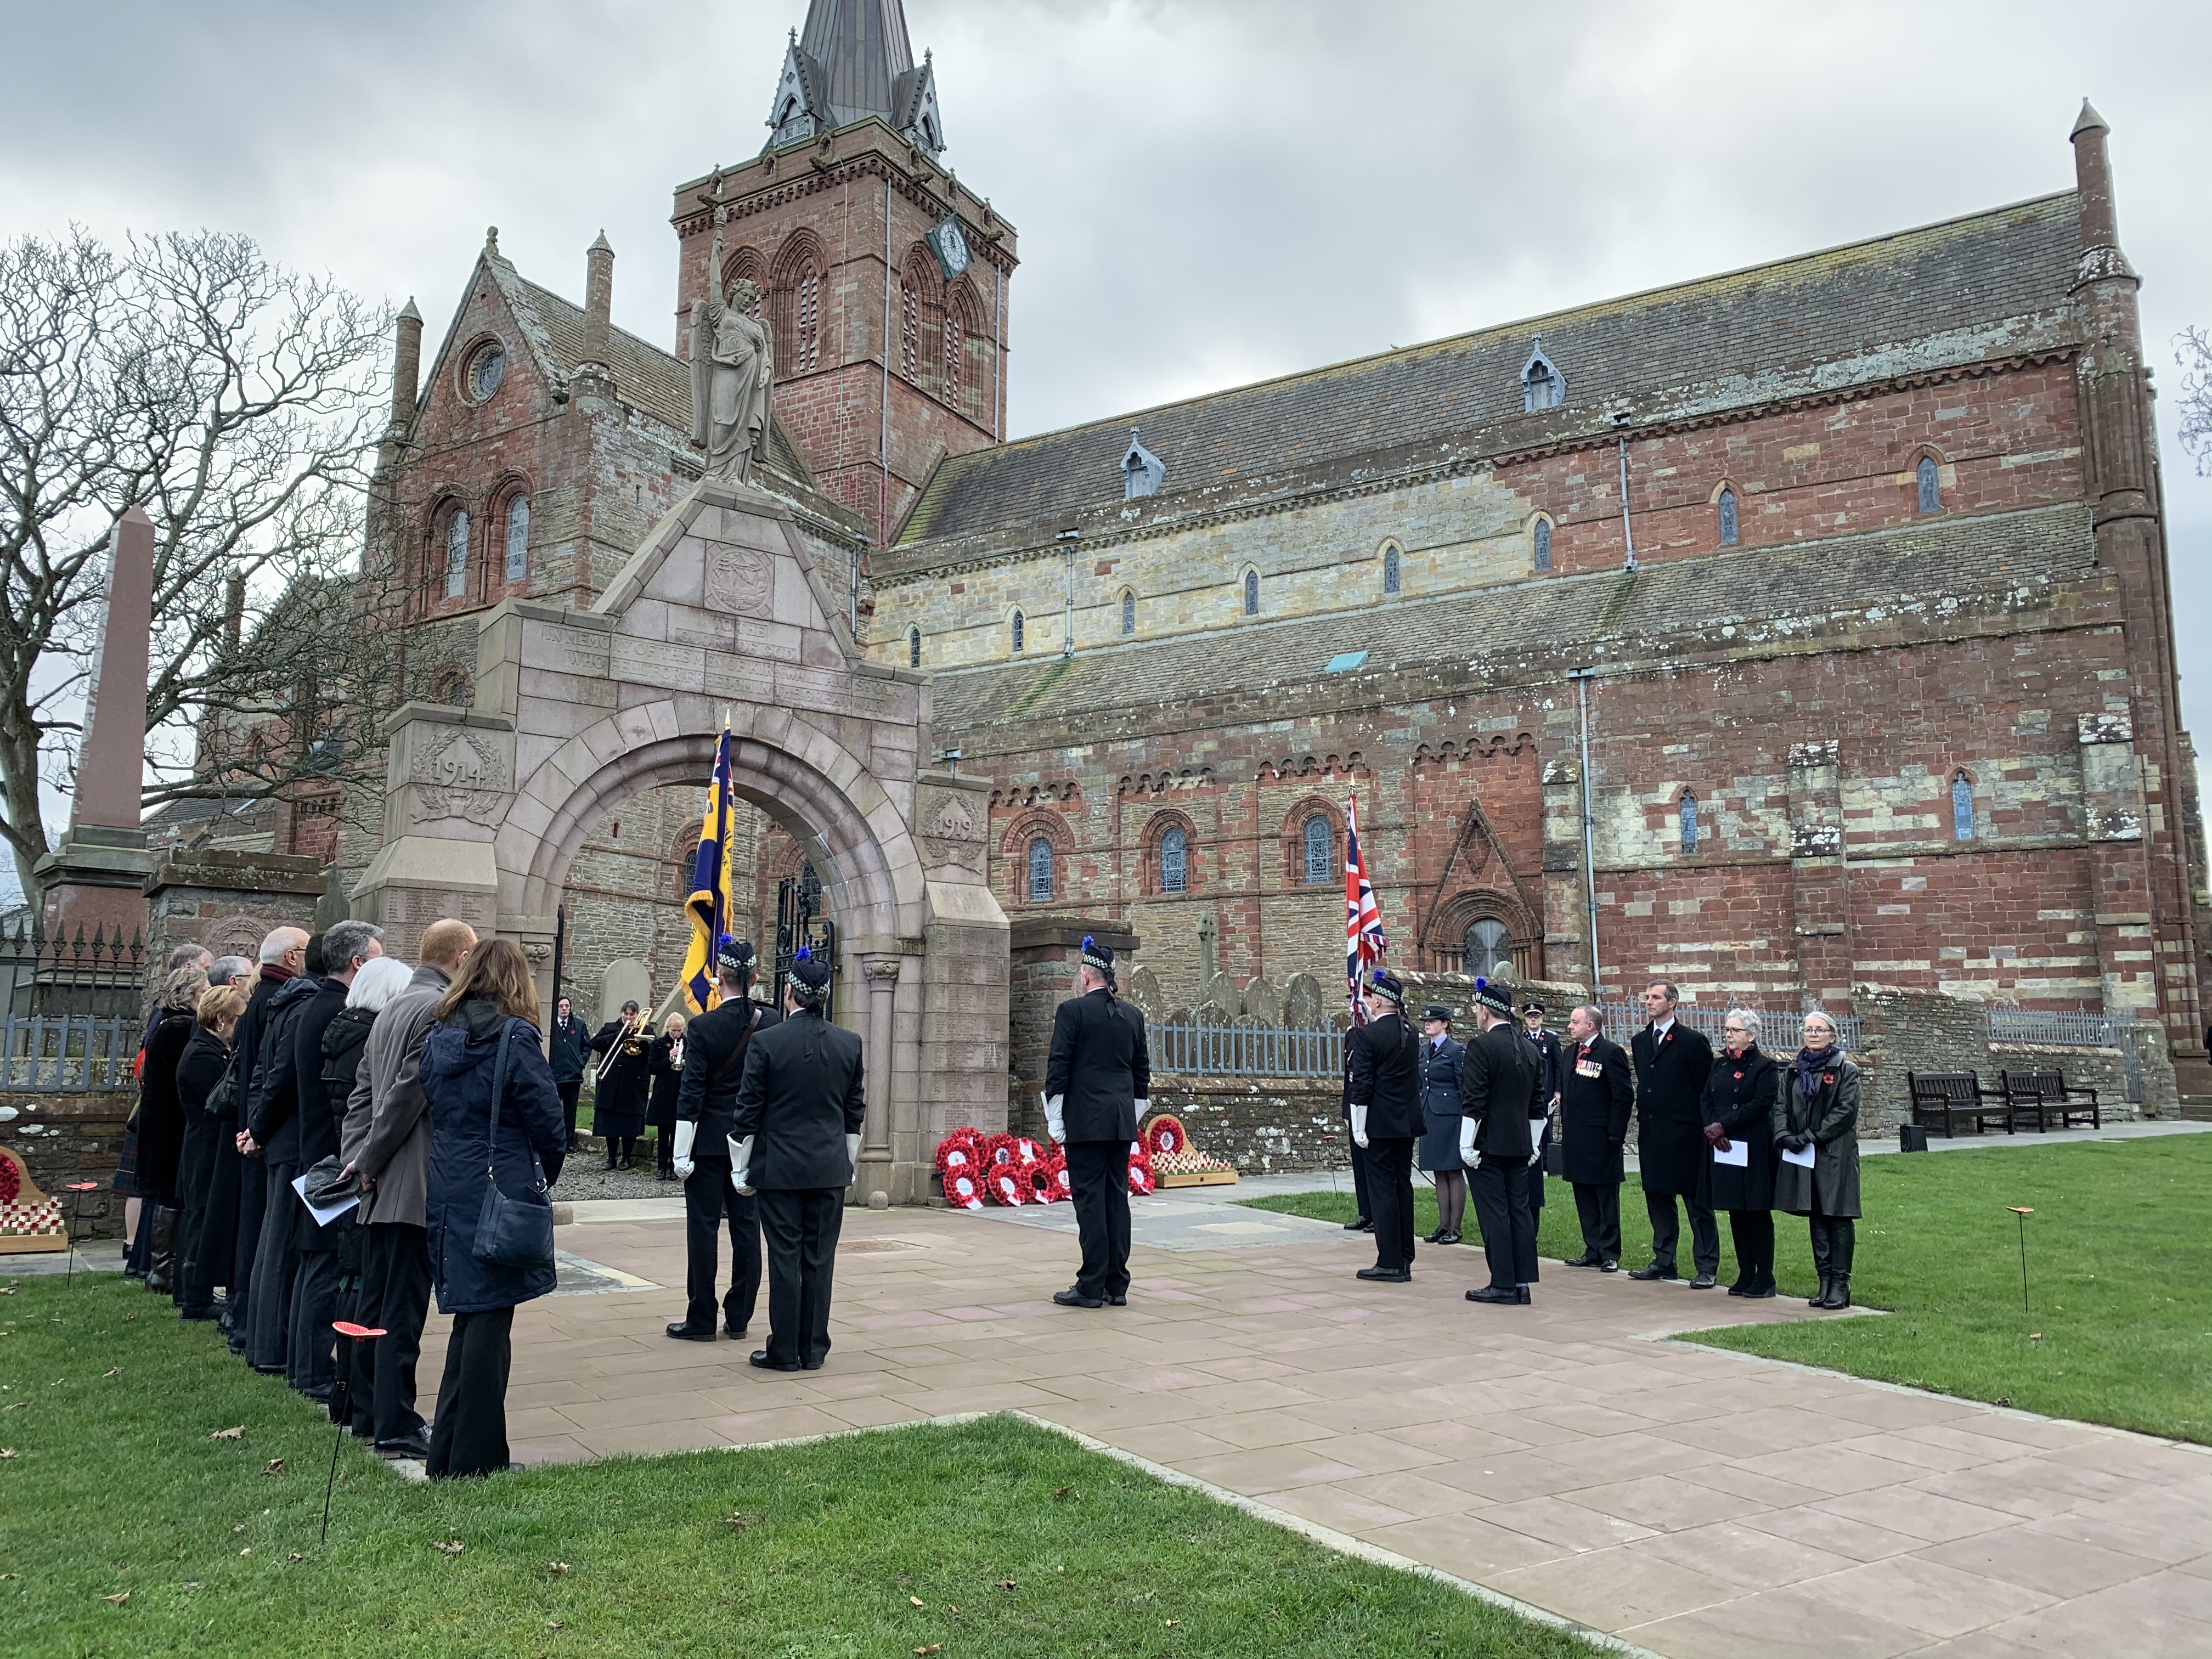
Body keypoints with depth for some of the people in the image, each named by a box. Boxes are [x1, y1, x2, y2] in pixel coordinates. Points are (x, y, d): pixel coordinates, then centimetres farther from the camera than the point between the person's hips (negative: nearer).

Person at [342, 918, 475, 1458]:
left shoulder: (393, 1008, 15)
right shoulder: (440, 1010, -15)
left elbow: (362, 1091, 15)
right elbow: (408, 1094, -18)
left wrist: (357, 1157, 9)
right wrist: (368, 1162, -7)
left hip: (380, 1186, 9)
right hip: (416, 1185, -9)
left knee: (374, 1303, 15)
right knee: (403, 1310, -3)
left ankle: (368, 1414, 25)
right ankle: (396, 1428, 3)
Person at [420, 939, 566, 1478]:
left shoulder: (437, 1038, 7)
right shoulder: (515, 1038, -13)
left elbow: (431, 1110, 12)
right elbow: (546, 1118, -10)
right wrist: (549, 1171, 7)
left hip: (447, 1192, 7)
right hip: (503, 1195, -6)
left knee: (469, 1317, 16)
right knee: (490, 1319, 2)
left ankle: (447, 1454, 22)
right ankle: (476, 1457, 9)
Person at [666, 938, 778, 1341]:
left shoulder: (704, 1027, -13)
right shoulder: (773, 1022, -2)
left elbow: (691, 1095, -12)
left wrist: (682, 1152, -8)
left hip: (710, 1141, -4)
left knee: (703, 1229, 4)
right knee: (746, 1227, 9)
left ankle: (701, 1320, 9)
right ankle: (739, 1318, 16)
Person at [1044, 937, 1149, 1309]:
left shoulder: (1071, 1011, -6)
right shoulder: (1133, 1015, 11)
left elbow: (1058, 1067, -8)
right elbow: (1143, 1071, 15)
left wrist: (1055, 1120, -3)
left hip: (1085, 1122, -5)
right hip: (1122, 1122, 6)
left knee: (1090, 1201, -4)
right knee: (1117, 1200, 8)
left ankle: (1092, 1287, -2)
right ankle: (1117, 1286, 12)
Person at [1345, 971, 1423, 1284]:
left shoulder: (1365, 1035, -14)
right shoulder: (1410, 1034, 7)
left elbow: (1362, 1086, -15)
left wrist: (1359, 1130, -12)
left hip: (1379, 1124, -7)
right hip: (1408, 1122, 7)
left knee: (1382, 1188, -2)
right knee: (1403, 1185, 12)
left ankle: (1390, 1263, -1)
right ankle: (1404, 1259, 19)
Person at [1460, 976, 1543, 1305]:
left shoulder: (1481, 1046, -13)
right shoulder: (1531, 1049, 11)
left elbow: (1473, 1102, -16)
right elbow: (1538, 1103, 15)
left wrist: (1467, 1145, -12)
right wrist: (1533, 1144, 21)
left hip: (1488, 1144, -7)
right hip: (1520, 1144, 7)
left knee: (1494, 1213, -3)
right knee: (1520, 1210, 9)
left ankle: (1503, 1284, 0)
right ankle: (1522, 1284, 11)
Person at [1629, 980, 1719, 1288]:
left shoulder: (1693, 1041, -6)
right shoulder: (1639, 1042, 13)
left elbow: (1708, 1089, -6)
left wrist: (1705, 1130, -10)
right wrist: (1643, 1118, 10)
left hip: (1684, 1134, -6)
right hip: (1651, 1134, 7)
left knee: (1697, 1203, 0)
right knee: (1657, 1199, 12)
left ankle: (1707, 1268, 6)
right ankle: (1663, 1261, 22)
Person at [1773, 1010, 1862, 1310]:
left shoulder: (1845, 1070, -1)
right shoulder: (1793, 1071, 14)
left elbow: (1846, 1110, -10)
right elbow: (1780, 1106, 9)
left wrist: (1812, 1136, -16)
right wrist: (1784, 1135, -9)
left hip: (1836, 1153, -5)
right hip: (1802, 1154, 5)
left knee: (1839, 1217, -3)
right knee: (1816, 1217, 8)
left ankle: (1840, 1284, 3)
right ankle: (1825, 1282, 15)